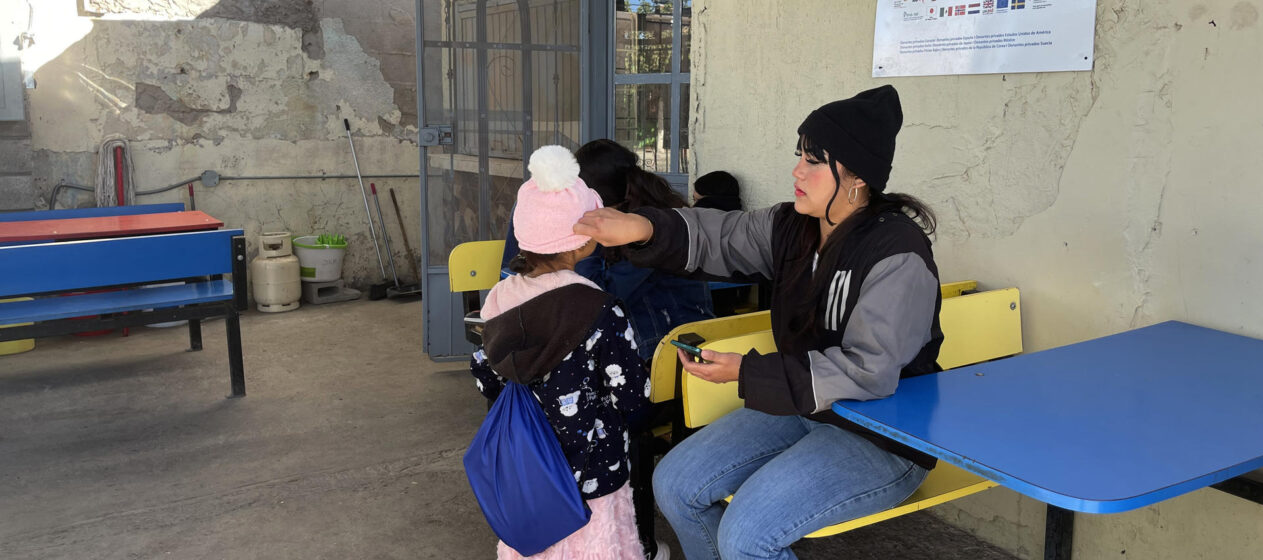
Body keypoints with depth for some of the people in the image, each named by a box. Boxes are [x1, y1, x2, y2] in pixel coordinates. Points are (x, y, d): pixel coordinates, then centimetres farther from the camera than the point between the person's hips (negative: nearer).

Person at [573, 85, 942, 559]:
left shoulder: (896, 253, -22)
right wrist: (642, 228, -20)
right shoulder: (791, 227, 1)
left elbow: (870, 370, -28)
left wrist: (746, 373, -25)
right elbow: (713, 237, 1)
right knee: (674, 484, 1)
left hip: (882, 437, -8)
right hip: (802, 407, 8)